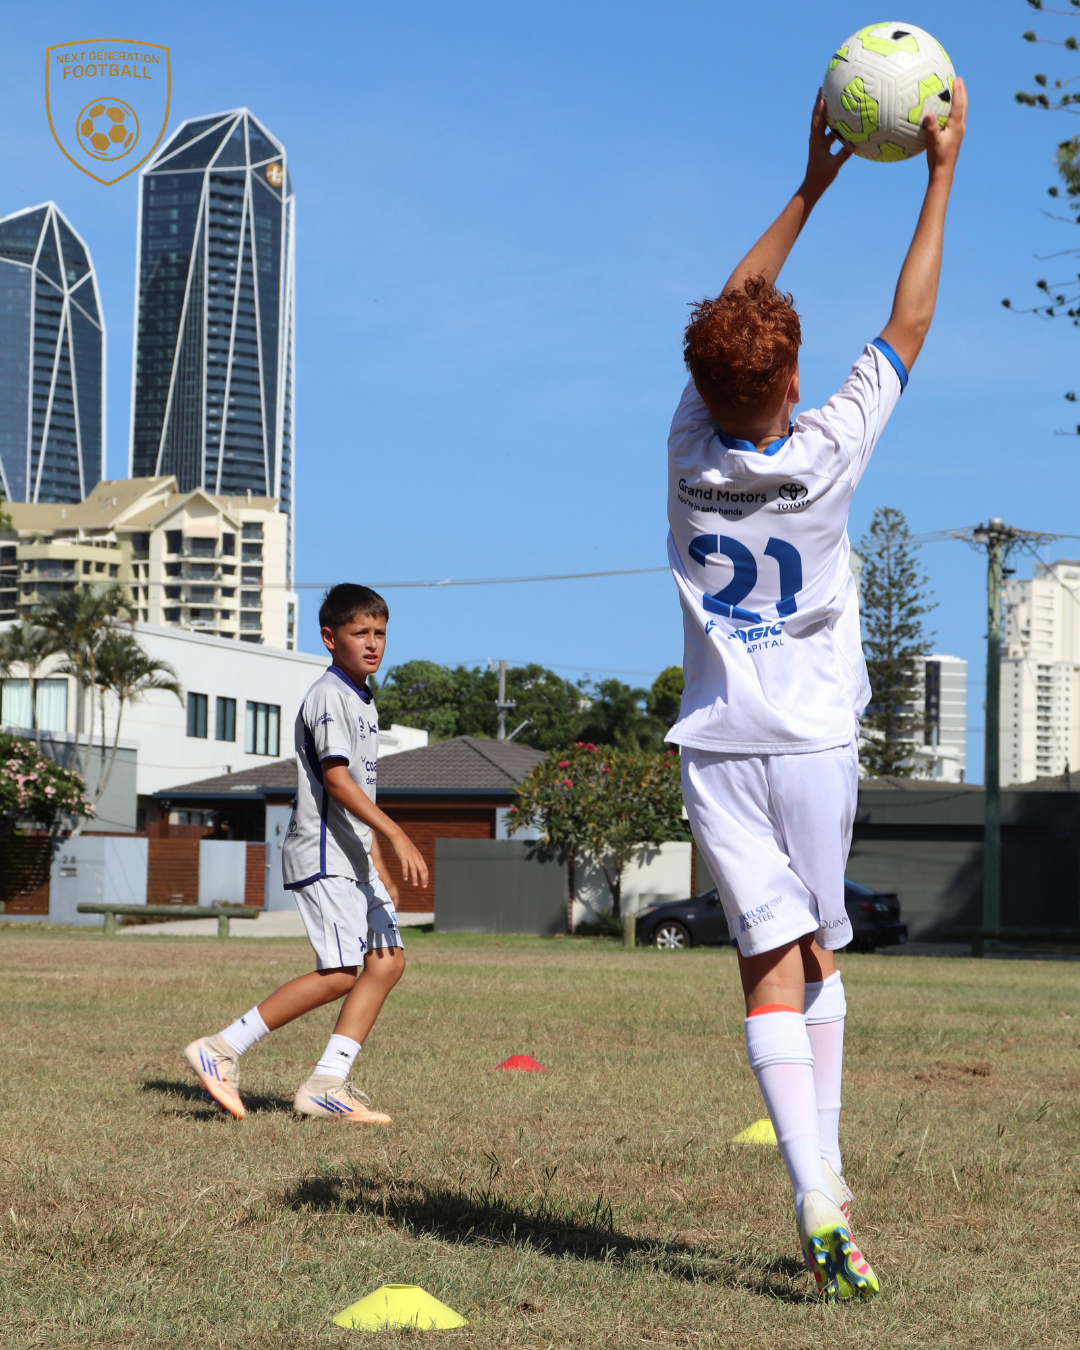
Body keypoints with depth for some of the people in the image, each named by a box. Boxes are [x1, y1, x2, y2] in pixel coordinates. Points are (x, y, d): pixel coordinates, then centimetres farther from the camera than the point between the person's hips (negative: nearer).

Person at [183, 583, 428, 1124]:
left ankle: (327, 1085, -1)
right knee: (339, 973, -15)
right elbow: (335, 778, -22)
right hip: (321, 855, -10)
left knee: (387, 959, 1)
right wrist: (397, 836, -29)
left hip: (353, 856, 10)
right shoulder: (328, 695, -11)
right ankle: (222, 1050, -9)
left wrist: (379, 869, 23)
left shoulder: (362, 700, 19)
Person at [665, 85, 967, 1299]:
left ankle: (817, 1201, -19)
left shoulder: (690, 448, -2)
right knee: (818, 957, 17)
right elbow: (908, 326, 1)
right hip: (813, 743, -1)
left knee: (771, 970, -6)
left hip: (716, 749, 1)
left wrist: (810, 188, 20)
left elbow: (729, 316, 14)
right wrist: (942, 175, 8)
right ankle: (824, 1162, 13)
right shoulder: (825, 456, -8)